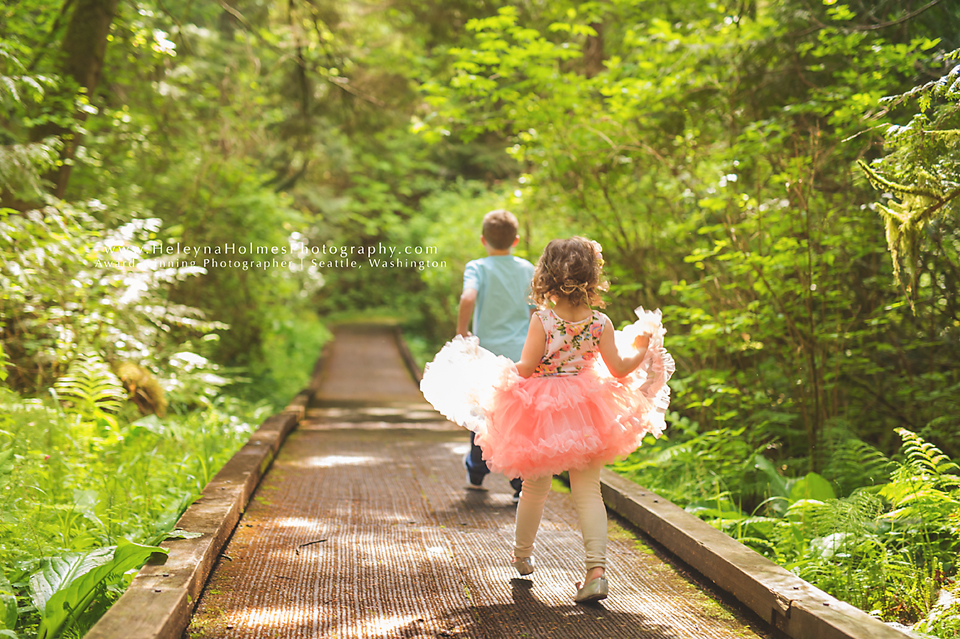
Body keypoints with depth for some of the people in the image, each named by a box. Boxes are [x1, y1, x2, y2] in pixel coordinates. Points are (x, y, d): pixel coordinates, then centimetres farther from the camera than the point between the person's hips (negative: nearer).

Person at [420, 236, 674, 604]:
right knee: (588, 492, 4)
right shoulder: (600, 323, -8)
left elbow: (526, 369, -15)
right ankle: (596, 570, -7)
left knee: (535, 489, 16)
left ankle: (522, 556, 37)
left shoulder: (542, 320, -15)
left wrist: (493, 368, 0)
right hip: (586, 414, 1)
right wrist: (642, 349, 12)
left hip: (541, 414, -1)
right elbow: (619, 369, -5)